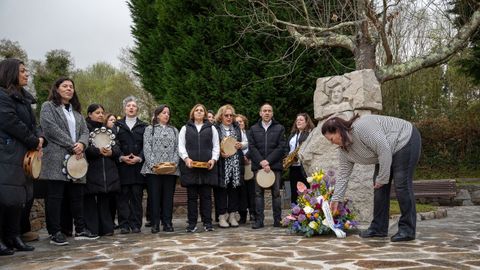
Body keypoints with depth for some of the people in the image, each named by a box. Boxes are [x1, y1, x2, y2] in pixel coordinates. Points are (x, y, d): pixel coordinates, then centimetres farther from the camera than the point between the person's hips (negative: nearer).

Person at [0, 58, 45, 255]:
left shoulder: (23, 97, 19)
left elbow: (31, 124, 18)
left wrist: (40, 138, -2)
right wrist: (34, 142, -10)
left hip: (22, 155, 9)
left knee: (18, 197, 11)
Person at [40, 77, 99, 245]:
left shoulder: (76, 110, 23)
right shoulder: (48, 107, 4)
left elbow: (85, 131, 14)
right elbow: (51, 128, -10)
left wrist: (81, 144, -9)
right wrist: (72, 146, -14)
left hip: (76, 159, 6)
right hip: (57, 159, -6)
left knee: (77, 195, 8)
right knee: (55, 196, -5)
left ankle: (80, 230, 14)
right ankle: (55, 233, -1)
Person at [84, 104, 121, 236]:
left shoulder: (107, 130, 20)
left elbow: (117, 148, 14)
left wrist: (111, 152, -7)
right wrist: (98, 150, -20)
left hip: (108, 172, 5)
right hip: (91, 171, -5)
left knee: (105, 200, 7)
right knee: (90, 201, -3)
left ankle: (106, 228, 12)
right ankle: (91, 229, 4)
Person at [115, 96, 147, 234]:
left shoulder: (143, 126, 11)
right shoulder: (117, 125, 12)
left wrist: (139, 158, -10)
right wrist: (121, 157, -9)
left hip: (138, 166, 0)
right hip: (122, 166, 0)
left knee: (137, 196, 0)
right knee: (123, 196, -1)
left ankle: (136, 224, 5)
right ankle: (124, 225, 4)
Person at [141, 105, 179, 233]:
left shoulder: (174, 130, 18)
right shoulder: (150, 129, 9)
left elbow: (177, 148, 9)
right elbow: (147, 148, -1)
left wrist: (174, 163, -6)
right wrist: (152, 164, -12)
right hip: (154, 169, -2)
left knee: (168, 196, 3)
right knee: (155, 196, -1)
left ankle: (167, 223, 8)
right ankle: (155, 224, 5)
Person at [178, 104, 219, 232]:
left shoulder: (211, 128, 15)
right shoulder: (185, 128, 14)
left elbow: (216, 146, 10)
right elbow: (181, 146, 6)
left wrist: (213, 159, -7)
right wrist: (186, 158, -11)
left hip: (207, 166, 0)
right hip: (190, 166, 0)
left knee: (206, 195, 2)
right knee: (192, 195, 2)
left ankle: (207, 222, 9)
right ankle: (192, 223, 9)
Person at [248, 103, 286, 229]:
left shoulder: (279, 128, 7)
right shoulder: (253, 129, 12)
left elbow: (281, 147, -2)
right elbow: (251, 147, 3)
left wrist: (268, 161, -11)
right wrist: (261, 162, -10)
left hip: (275, 165, -1)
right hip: (258, 165, 1)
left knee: (276, 193, 2)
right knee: (258, 193, 0)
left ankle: (277, 220, 7)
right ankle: (259, 220, 3)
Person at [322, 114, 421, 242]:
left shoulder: (362, 127, -30)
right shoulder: (344, 149, -2)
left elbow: (384, 149, -30)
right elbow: (342, 174, 3)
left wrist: (382, 177, -23)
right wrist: (336, 199, 3)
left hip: (405, 140, -9)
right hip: (389, 154, 9)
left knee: (401, 185, -12)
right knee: (379, 186, 3)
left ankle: (407, 230, -6)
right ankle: (379, 228, 8)